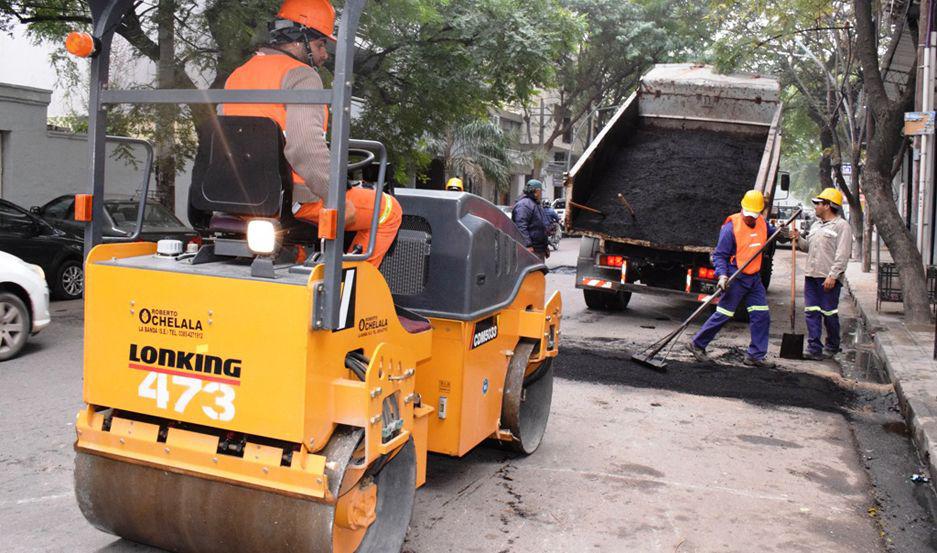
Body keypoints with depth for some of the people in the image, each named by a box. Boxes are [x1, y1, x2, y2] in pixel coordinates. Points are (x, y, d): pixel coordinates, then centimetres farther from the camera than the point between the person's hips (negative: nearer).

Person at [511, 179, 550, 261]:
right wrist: (528, 245, -27)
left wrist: (545, 246, 28)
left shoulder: (536, 205, 22)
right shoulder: (524, 205, -14)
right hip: (531, 249, -11)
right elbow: (521, 227, -23)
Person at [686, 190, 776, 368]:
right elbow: (719, 255, -14)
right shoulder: (731, 227, -14)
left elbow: (771, 233, 30)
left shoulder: (762, 223, 6)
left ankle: (756, 355, 15)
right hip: (736, 279, -7)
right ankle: (697, 344, 8)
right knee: (723, 315, -5)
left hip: (754, 279, 7)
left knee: (762, 316, 6)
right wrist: (722, 275, -27)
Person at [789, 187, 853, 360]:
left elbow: (842, 254, -14)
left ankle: (832, 347, 18)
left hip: (829, 279, -7)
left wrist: (832, 276, -21)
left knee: (829, 314, 2)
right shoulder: (816, 226, 19)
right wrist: (798, 239, 7)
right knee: (811, 313, 3)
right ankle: (814, 348, 6)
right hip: (811, 275, 7)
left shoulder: (841, 226, -7)